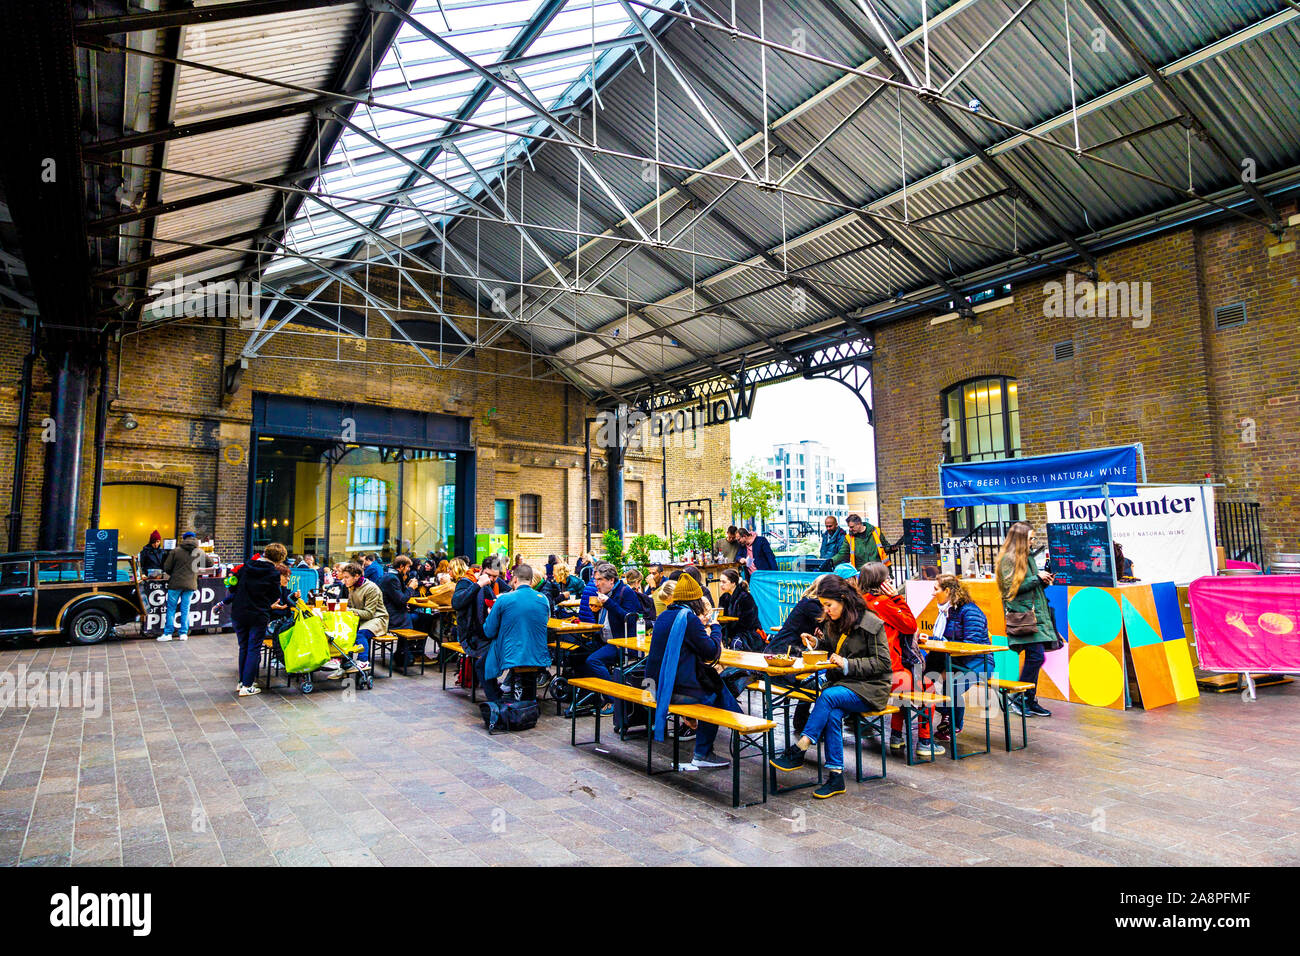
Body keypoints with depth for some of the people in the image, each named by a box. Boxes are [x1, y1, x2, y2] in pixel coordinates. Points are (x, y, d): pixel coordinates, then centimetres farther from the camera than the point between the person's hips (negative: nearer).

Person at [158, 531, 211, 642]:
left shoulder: (175, 550, -3)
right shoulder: (200, 552, 2)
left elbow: (166, 568, -3)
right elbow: (210, 564, 9)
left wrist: (172, 575, 16)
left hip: (175, 583, -2)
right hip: (190, 584, 2)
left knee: (171, 608, 8)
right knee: (185, 609, 9)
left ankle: (167, 633, 9)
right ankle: (184, 633, 9)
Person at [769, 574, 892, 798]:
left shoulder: (871, 624, -11)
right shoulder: (833, 622, 11)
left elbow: (882, 663, -12)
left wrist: (847, 664, -20)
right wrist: (817, 643, 3)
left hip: (869, 689, -6)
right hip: (842, 684, 6)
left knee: (828, 696, -31)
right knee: (833, 715, -26)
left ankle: (798, 750, -25)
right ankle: (836, 776, -22)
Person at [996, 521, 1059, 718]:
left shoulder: (1028, 558, 19)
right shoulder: (1008, 559, -8)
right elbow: (1012, 587, -14)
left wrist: (1044, 582, 7)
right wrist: (1037, 578, -10)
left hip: (1036, 612, 9)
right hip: (1021, 614, -9)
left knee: (1033, 657, 8)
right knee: (1036, 655, -14)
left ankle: (1030, 700, 15)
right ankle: (1018, 699, -4)